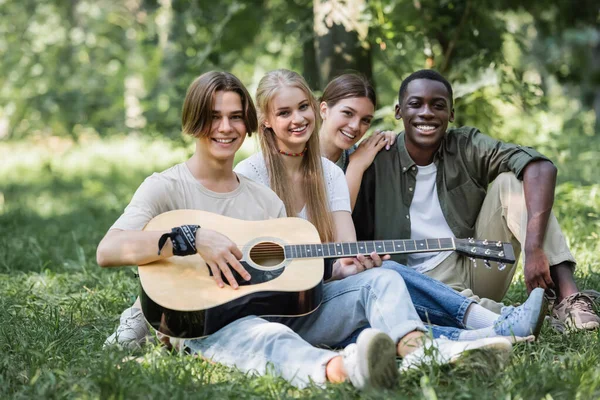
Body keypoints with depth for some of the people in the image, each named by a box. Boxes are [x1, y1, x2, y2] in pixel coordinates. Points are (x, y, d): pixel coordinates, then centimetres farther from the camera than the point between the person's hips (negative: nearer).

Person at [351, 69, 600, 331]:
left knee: (510, 180, -16)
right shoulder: (377, 164, -6)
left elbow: (541, 168, -21)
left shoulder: (467, 146, -4)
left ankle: (567, 296, -27)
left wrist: (534, 249, -34)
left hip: (477, 267, 3)